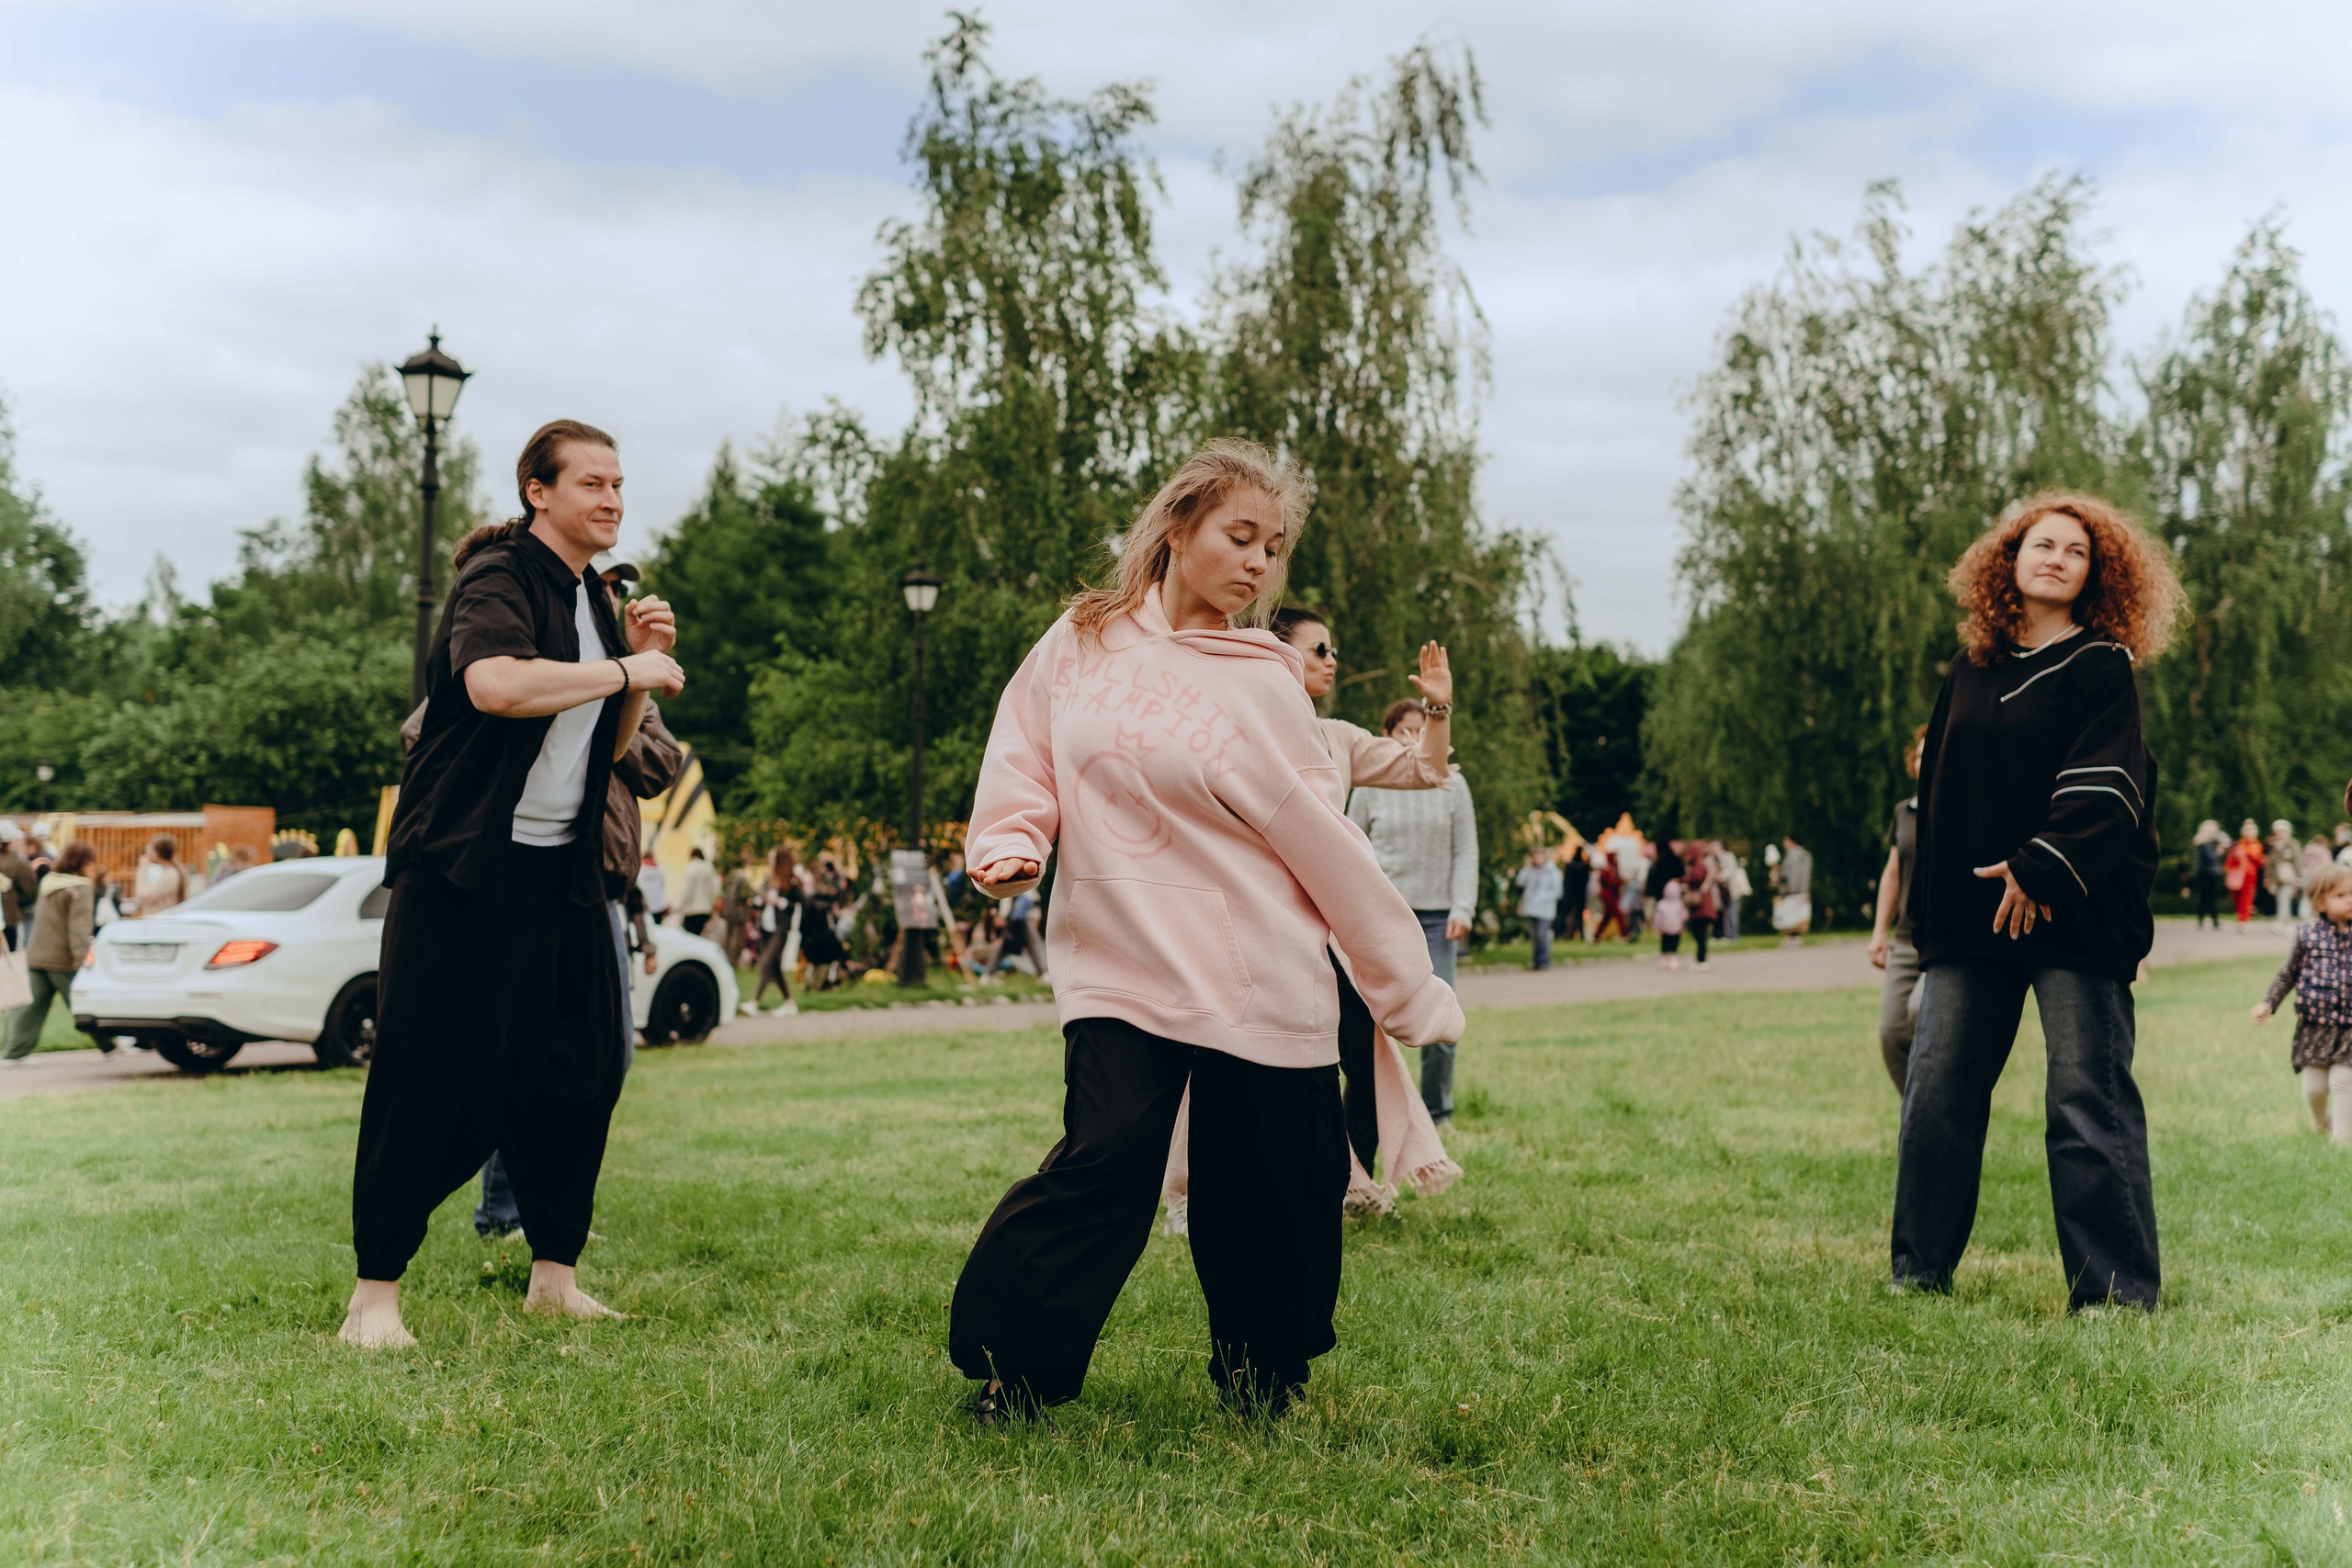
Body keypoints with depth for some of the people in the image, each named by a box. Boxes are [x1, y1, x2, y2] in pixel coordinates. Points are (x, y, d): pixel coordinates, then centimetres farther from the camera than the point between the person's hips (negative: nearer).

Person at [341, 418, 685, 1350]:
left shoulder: (592, 596, 16)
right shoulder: (499, 578, -10)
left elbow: (612, 747, 20)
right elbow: (495, 683, -33)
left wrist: (641, 660, 4)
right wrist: (627, 670, -23)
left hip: (561, 872, 8)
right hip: (462, 869, -8)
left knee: (581, 1070, 6)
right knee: (431, 1080, -5)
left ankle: (554, 1277, 18)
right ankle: (375, 1294, 5)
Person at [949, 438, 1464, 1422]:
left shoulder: (1264, 680, 4)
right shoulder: (1080, 643, 9)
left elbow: (1322, 847, 4)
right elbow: (1023, 768, 16)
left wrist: (1412, 989, 4)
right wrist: (1010, 851, -5)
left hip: (1260, 980, 1)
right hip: (1119, 963, 0)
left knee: (1268, 1201, 4)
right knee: (1107, 1161, -16)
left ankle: (1261, 1391, 26)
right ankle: (1005, 1371, 1)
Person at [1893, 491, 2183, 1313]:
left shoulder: (2101, 667, 0)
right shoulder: (1969, 672, 14)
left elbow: (2104, 789, -10)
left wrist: (2041, 869, -19)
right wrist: (1926, 911, 9)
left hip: (2074, 915, -5)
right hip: (1968, 912, 5)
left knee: (2088, 1098, -5)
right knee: (1936, 1089, 4)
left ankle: (2116, 1291, 3)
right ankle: (1919, 1271, 15)